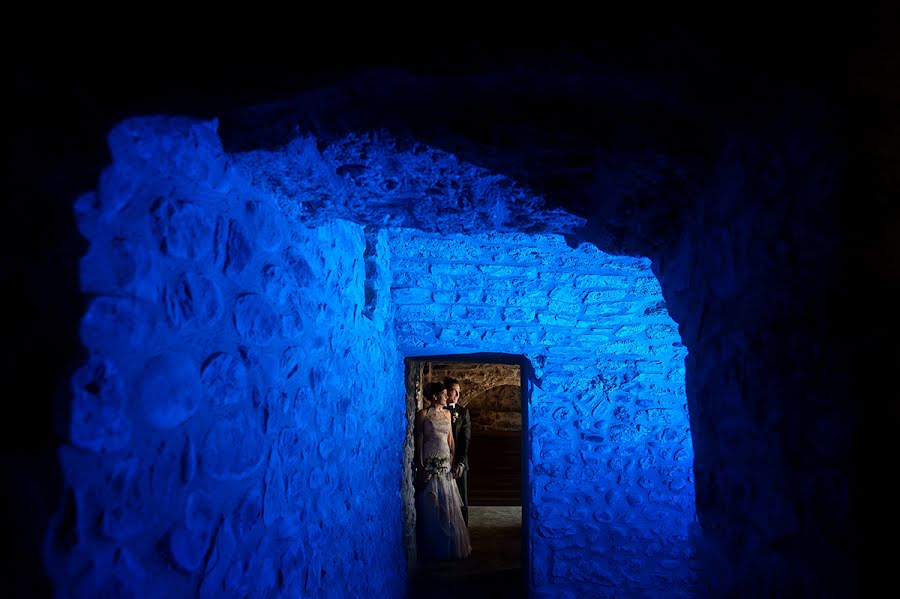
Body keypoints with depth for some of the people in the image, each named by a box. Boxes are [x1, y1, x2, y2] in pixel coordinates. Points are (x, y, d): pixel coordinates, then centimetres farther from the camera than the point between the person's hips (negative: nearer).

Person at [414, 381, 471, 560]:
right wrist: (420, 468, -13)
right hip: (429, 464, -5)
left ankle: (450, 546, 20)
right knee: (430, 507, 1)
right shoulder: (423, 414, -5)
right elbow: (418, 441, -8)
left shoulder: (447, 413, 12)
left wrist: (453, 461, 8)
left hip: (446, 463, 5)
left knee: (448, 506, 8)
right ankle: (433, 548, 13)